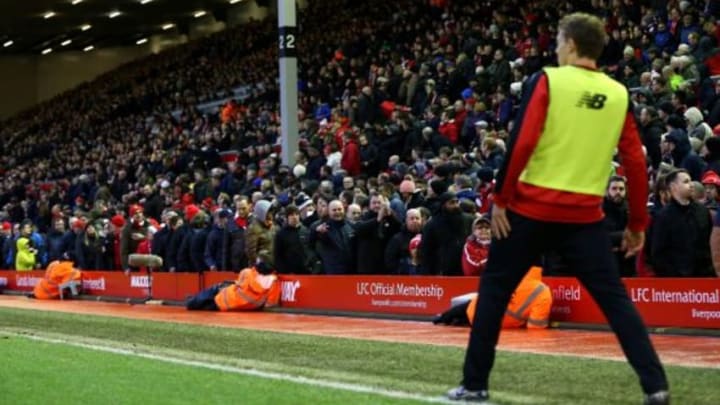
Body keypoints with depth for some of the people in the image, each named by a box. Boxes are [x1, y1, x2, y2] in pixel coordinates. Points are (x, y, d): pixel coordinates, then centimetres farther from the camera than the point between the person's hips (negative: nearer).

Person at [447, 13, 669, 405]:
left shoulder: (547, 80, -4)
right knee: (616, 299, 7)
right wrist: (637, 223, 11)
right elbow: (636, 162, 4)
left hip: (532, 208, -3)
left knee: (493, 291, 11)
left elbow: (522, 143, -14)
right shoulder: (618, 94, 6)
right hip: (585, 215, 3)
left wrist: (501, 199, -6)